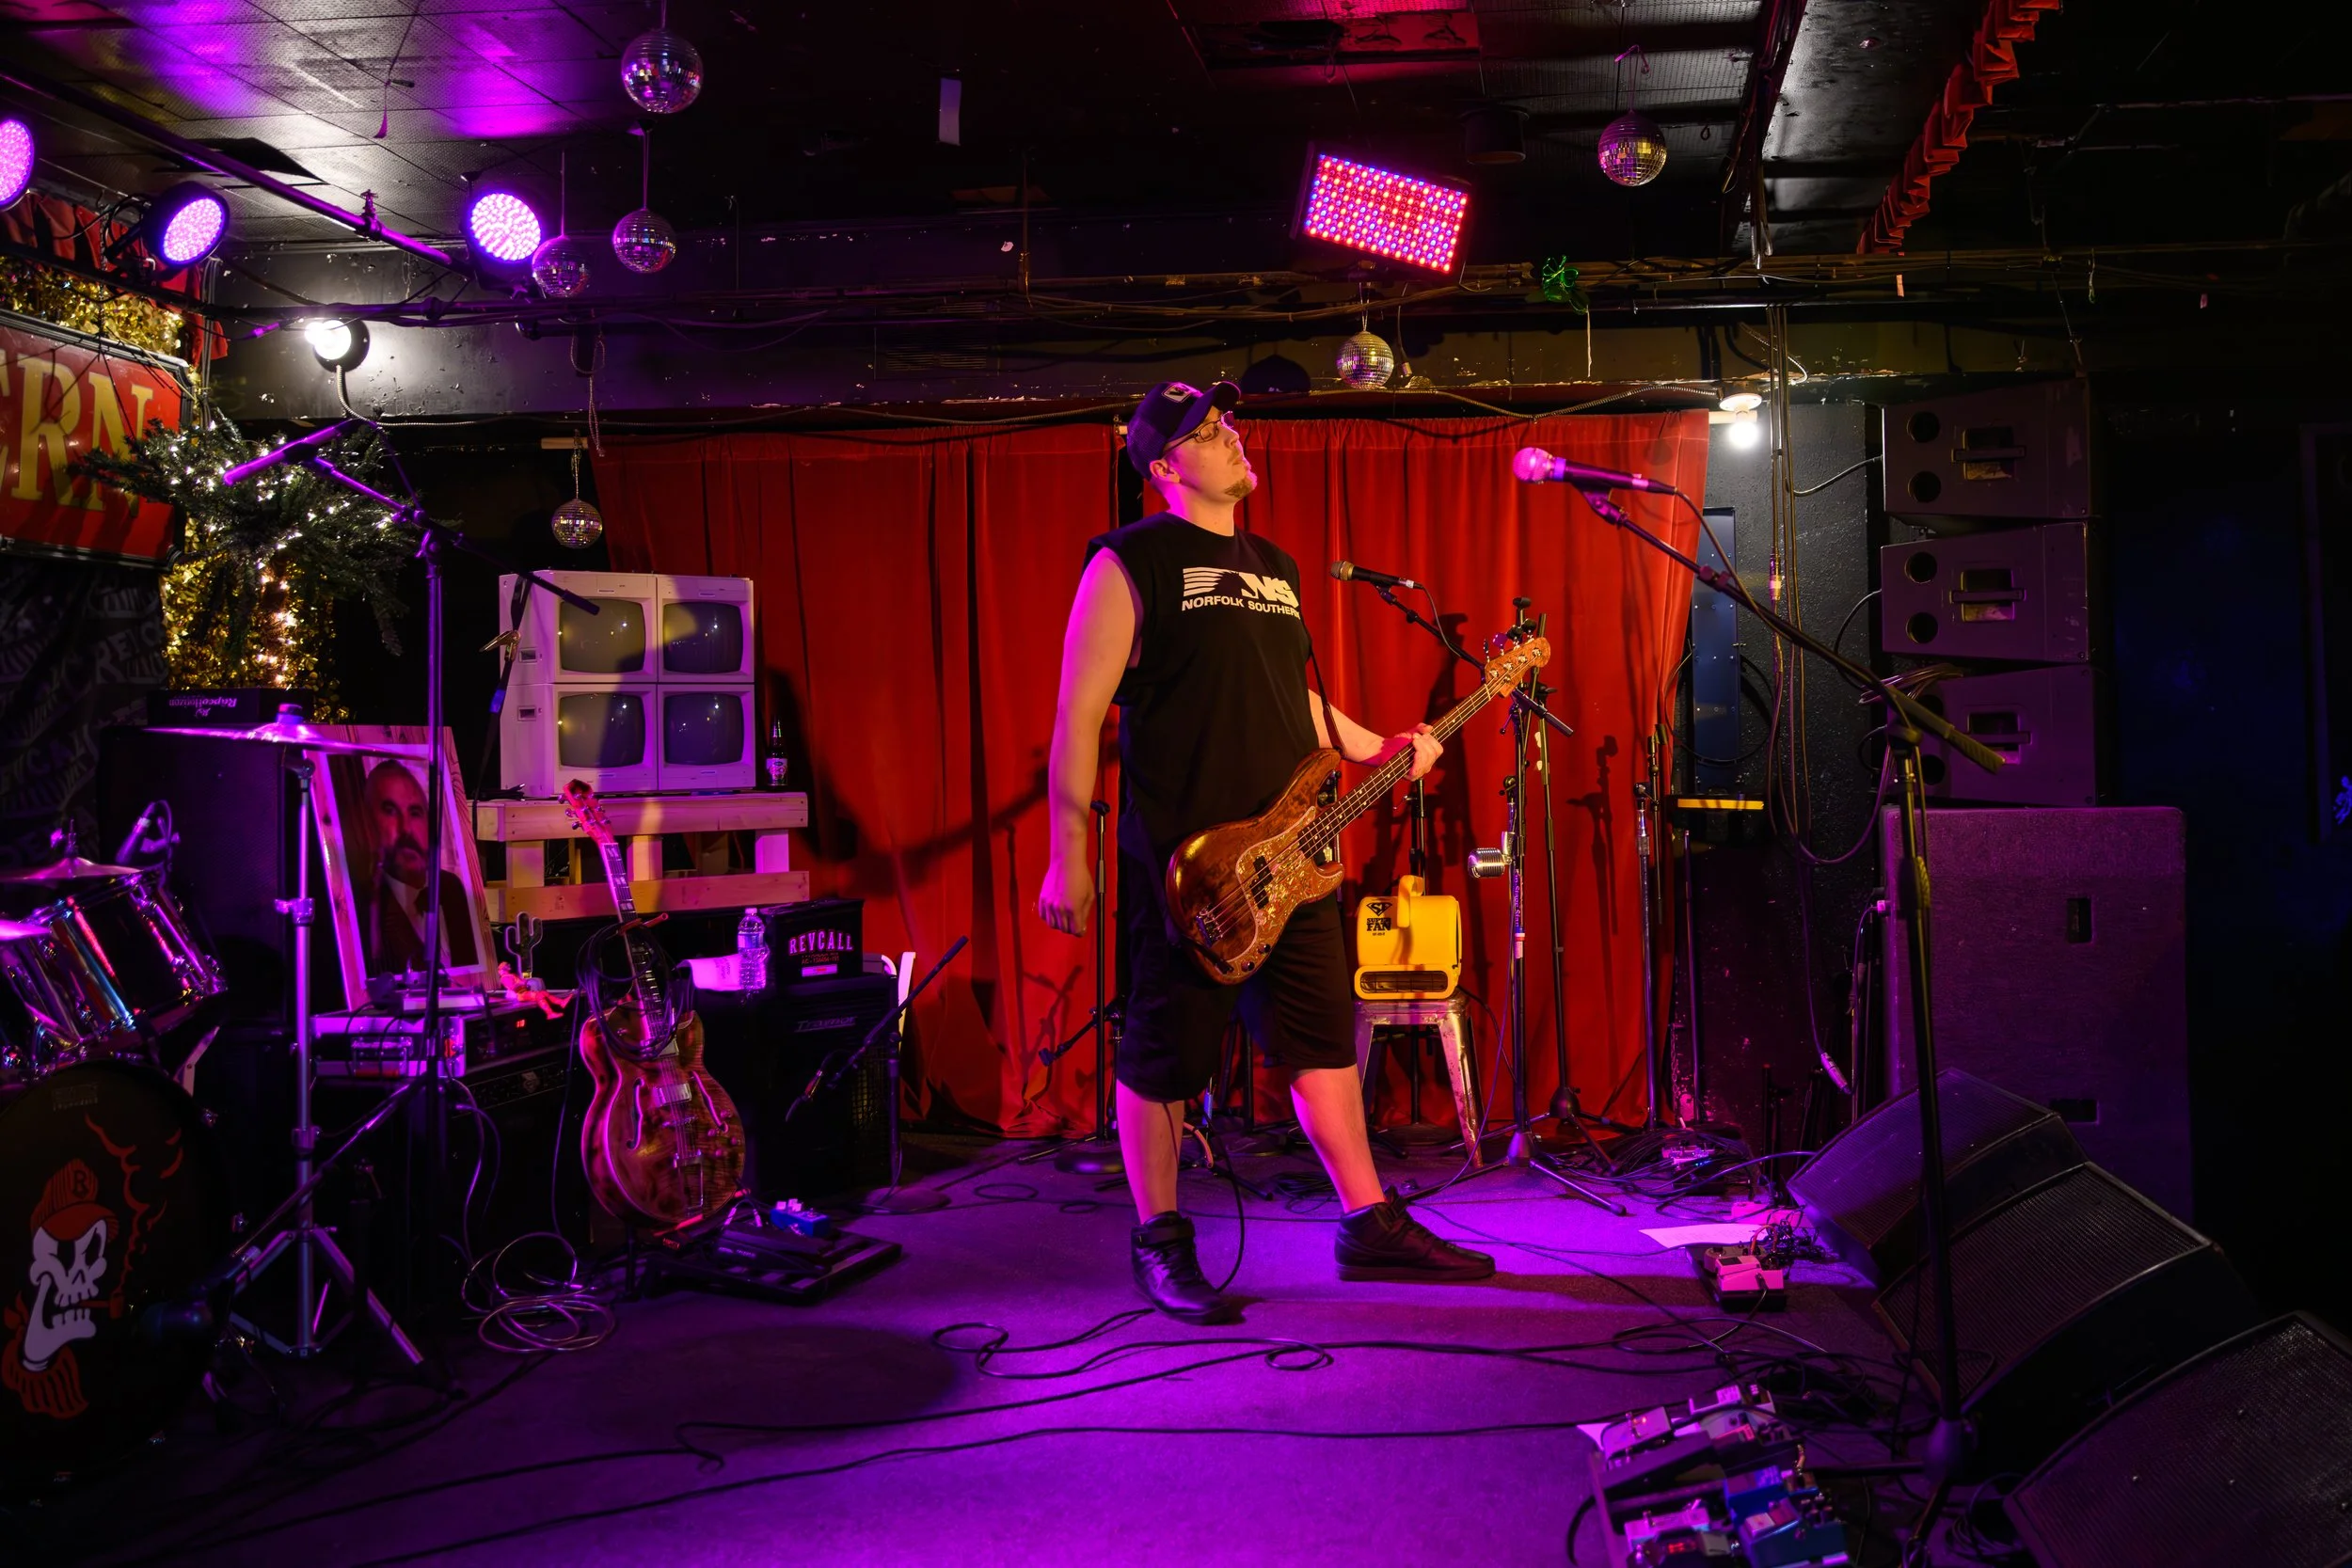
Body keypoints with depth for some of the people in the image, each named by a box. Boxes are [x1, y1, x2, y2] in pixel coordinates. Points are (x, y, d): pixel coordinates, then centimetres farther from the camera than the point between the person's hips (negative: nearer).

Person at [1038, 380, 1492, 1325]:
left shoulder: (1273, 566, 19)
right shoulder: (1129, 563, -5)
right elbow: (1078, 716, -8)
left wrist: (1380, 749, 13)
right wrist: (1066, 858, -12)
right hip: (1181, 858, -7)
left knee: (1322, 1035, 10)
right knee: (1164, 1056, 2)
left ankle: (1370, 1226, 20)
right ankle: (1161, 1248, 16)